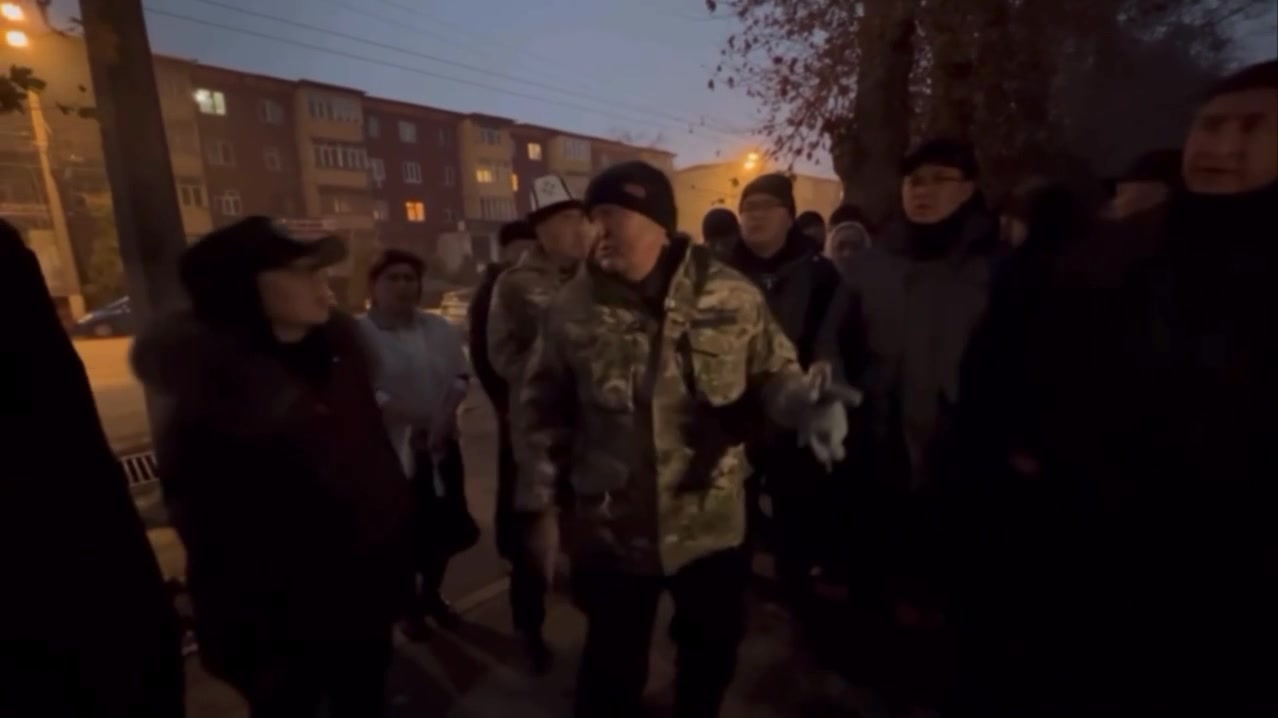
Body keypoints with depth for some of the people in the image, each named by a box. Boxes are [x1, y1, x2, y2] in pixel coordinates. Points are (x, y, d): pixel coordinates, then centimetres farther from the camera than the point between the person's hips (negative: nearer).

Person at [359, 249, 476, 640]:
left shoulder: (439, 328, 6)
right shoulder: (360, 334, -10)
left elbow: (460, 376, 3)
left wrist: (446, 414, -13)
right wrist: (409, 419, -25)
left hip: (442, 444, 5)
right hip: (390, 448, -4)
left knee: (445, 527, 15)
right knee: (403, 532, 9)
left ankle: (432, 595, 41)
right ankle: (407, 604, 35)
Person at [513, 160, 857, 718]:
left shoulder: (730, 296, -10)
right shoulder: (571, 308, -8)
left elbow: (772, 373, -2)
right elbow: (544, 411, -2)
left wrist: (804, 402, -25)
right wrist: (538, 500, -1)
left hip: (712, 524, 1)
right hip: (611, 530, 0)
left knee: (712, 651, 26)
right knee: (613, 662, 21)